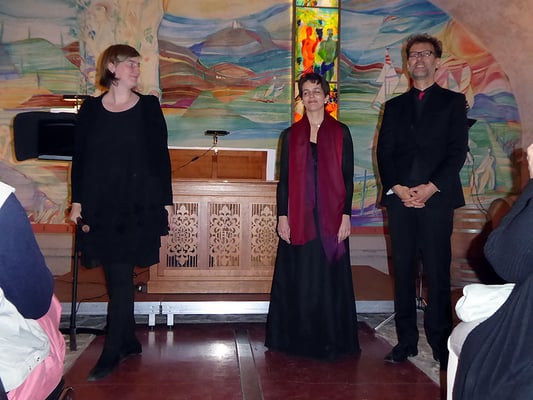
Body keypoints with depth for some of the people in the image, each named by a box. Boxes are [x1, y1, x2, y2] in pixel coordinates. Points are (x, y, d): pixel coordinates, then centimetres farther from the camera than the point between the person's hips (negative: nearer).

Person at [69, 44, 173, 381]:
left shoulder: (148, 106, 2)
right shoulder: (90, 109, 7)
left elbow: (162, 157, 2)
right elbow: (79, 158, 8)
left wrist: (166, 201, -1)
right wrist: (77, 200, 2)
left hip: (138, 205, -2)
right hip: (100, 206, 3)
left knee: (121, 277, -4)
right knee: (116, 277, 9)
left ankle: (112, 351, 5)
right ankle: (129, 341, 24)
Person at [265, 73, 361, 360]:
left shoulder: (340, 132, 5)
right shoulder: (291, 135, 9)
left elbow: (348, 177, 2)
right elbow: (284, 179, 7)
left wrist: (346, 215, -5)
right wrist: (282, 216, -1)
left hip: (331, 217, -1)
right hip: (299, 217, 1)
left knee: (329, 278, 3)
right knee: (298, 279, 5)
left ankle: (330, 341, 15)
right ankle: (299, 339, 17)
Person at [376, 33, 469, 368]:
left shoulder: (453, 101, 11)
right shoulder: (395, 106, 19)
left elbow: (458, 151, 0)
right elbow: (384, 152, 10)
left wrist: (431, 187, -12)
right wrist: (396, 187, -7)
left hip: (437, 198, -3)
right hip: (399, 198, 3)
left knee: (437, 272, -3)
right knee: (404, 271, 4)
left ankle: (441, 342, 6)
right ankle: (407, 341, 12)